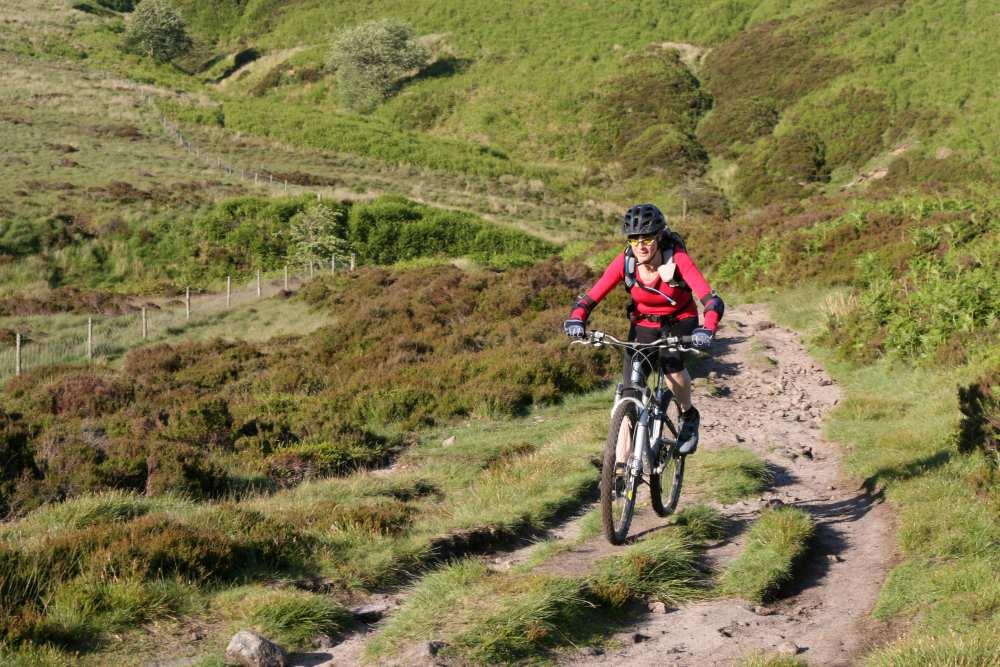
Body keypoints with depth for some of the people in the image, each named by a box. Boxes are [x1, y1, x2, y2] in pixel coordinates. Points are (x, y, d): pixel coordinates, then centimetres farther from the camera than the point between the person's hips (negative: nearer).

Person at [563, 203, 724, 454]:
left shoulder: (677, 259, -29)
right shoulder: (625, 262, -22)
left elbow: (712, 300, -37)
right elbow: (590, 297, -22)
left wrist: (707, 330, -57)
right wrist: (576, 320, -44)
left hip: (680, 322, -2)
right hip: (643, 324, 2)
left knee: (671, 363, -33)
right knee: (631, 393, -11)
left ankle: (689, 417, -2)